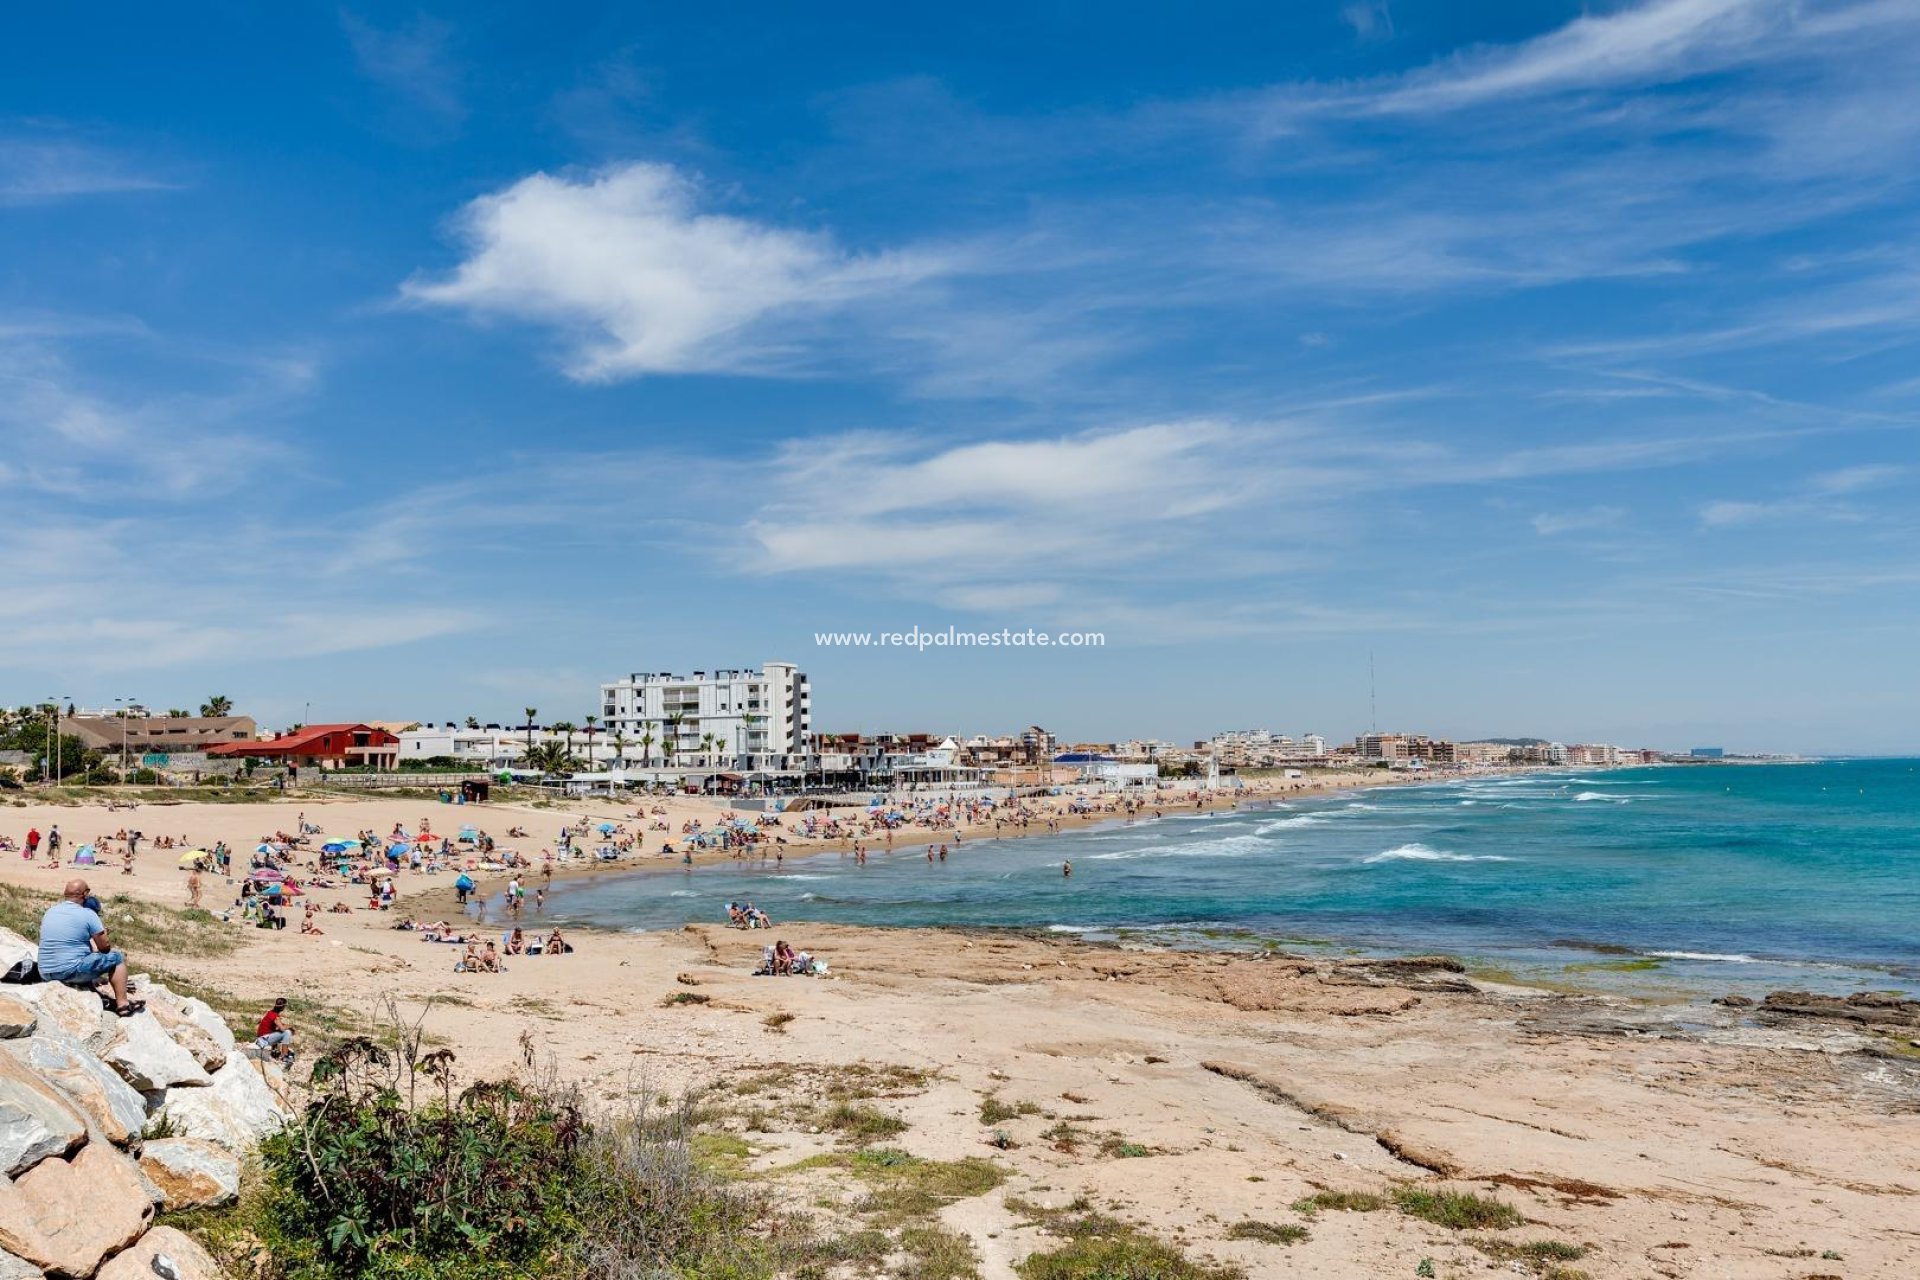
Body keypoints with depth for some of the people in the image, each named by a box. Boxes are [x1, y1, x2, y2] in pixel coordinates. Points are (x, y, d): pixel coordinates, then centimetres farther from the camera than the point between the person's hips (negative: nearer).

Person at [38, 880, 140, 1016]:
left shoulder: (50, 911, 9)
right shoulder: (88, 914, -10)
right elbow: (105, 947, -5)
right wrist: (103, 933, 17)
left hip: (46, 974, 7)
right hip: (71, 971, -7)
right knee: (117, 958, 9)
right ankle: (122, 1004, 4)